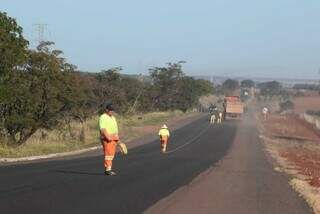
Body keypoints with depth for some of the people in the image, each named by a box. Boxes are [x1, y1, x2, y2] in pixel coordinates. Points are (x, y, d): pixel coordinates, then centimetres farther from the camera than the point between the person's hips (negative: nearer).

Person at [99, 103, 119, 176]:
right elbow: (102, 129, -18)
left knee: (112, 154, 6)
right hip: (107, 138, -9)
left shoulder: (112, 117, 19)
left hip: (114, 138, 9)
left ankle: (109, 169, 10)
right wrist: (108, 137, -26)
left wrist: (117, 138, 21)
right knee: (108, 153, -13)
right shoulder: (103, 117, -9)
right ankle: (107, 170, -14)